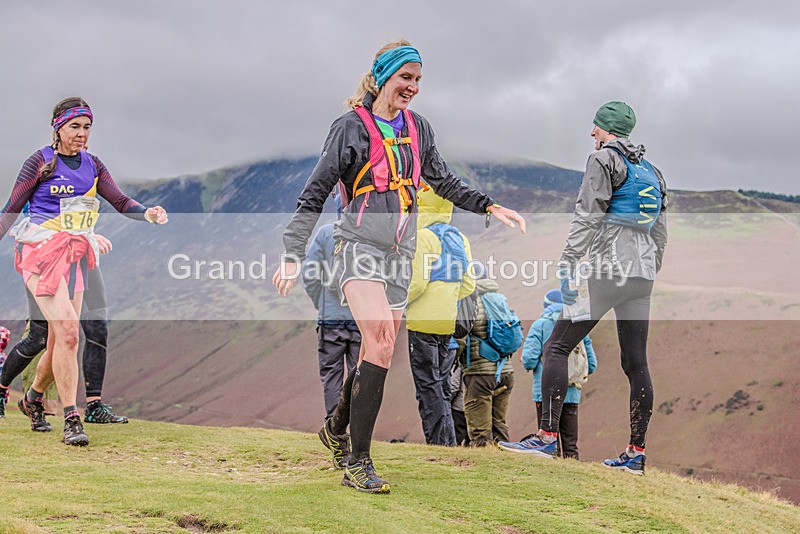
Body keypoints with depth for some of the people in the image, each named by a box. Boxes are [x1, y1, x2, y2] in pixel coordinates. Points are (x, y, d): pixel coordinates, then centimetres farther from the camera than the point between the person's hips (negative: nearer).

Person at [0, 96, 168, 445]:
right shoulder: (41, 161, -2)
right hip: (41, 250, -5)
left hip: (74, 255, 5)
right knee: (68, 329, -21)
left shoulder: (91, 165, 13)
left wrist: (148, 214, -14)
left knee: (60, 343, 6)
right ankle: (71, 419, -17)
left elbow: (120, 201, 5)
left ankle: (33, 398, 33)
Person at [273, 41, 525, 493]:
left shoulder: (417, 128, 12)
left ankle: (337, 430, 33)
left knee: (378, 352, 7)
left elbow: (443, 180, 26)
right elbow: (315, 194, -6)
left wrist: (490, 206, 15)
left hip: (400, 253, 6)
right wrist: (293, 256, -13)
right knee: (381, 341, -23)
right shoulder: (353, 128, -5)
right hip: (360, 247, -6)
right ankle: (358, 463, -21)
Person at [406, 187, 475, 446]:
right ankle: (449, 442, 14)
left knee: (428, 385, -4)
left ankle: (438, 442, -6)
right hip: (448, 322, 8)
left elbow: (417, 282, -18)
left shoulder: (424, 237, -12)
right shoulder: (460, 239, 12)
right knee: (442, 384, 14)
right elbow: (468, 284, 12)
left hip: (423, 321, -8)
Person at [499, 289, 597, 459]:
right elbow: (591, 364, 7)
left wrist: (525, 360, 12)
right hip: (572, 394, 3)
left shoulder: (540, 325, -2)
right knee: (571, 446, 7)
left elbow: (529, 361, -11)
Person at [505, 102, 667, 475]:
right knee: (635, 362, 7)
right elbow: (660, 235, 21)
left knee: (557, 346, -5)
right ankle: (636, 454, 6)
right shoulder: (651, 171, 22)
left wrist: (568, 265, -14)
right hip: (642, 276, 8)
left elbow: (587, 216, -11)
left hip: (608, 270, -8)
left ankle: (547, 437, -13)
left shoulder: (604, 159, 0)